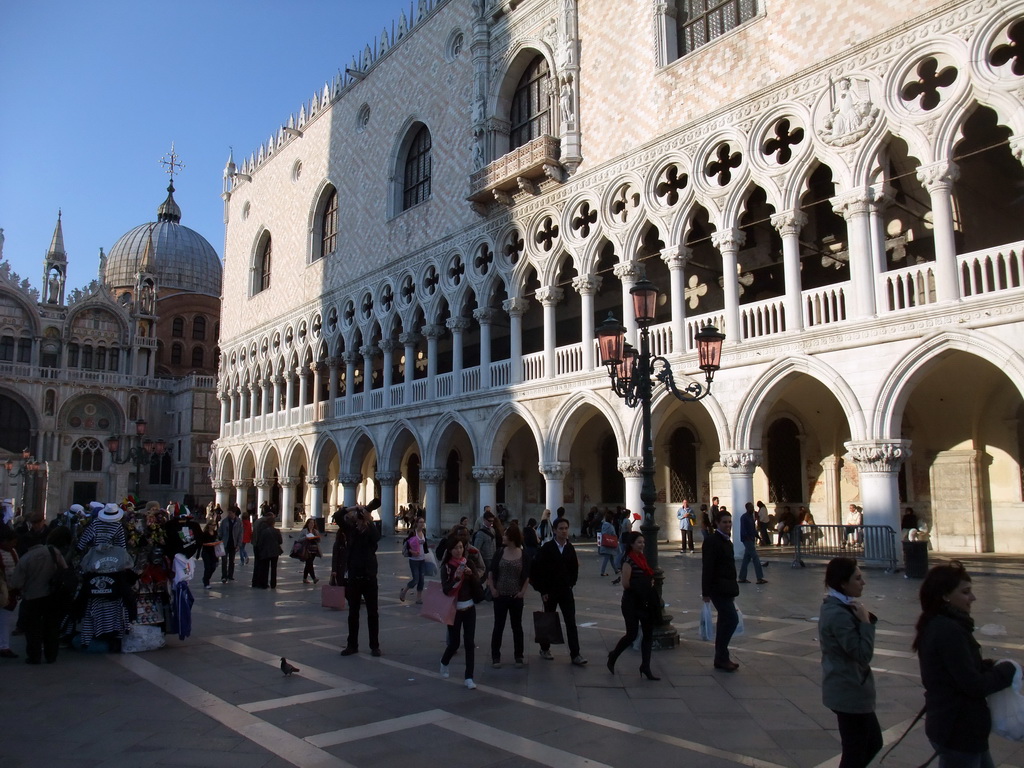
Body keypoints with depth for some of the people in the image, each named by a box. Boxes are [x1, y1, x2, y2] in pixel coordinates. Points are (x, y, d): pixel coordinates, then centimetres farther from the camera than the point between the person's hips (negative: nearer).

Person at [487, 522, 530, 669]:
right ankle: (495, 656, 16)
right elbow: (491, 571, 2)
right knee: (498, 626, 5)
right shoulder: (499, 552, -3)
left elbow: (527, 576, 3)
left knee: (517, 626, 9)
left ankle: (518, 656, 20)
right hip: (500, 595, 0)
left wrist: (523, 591, -4)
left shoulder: (523, 555, -5)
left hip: (516, 596, 0)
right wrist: (492, 588, -5)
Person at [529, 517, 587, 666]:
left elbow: (574, 568, 14)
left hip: (566, 591, 3)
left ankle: (575, 654, -1)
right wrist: (542, 591, -10)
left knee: (571, 622, -3)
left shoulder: (570, 549, 2)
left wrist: (571, 584, 5)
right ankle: (545, 649, 30)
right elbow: (538, 570, -10)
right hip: (549, 592, -3)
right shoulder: (546, 548, -10)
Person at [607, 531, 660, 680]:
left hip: (645, 602, 8)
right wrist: (643, 584, -12)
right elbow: (626, 584, -20)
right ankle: (613, 657, 22)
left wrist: (650, 583, 2)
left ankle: (645, 667, 15)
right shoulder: (629, 561, -14)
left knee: (648, 634, 6)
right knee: (632, 635, -1)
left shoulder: (642, 558, 10)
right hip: (632, 602, -7)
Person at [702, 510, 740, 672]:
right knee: (732, 619, -13)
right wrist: (706, 592, -19)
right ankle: (722, 657, -4)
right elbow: (707, 568, -17)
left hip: (727, 589, 9)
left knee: (725, 622, 12)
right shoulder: (712, 541, -14)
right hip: (718, 589, -9)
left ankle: (721, 658, 20)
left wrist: (732, 589, 20)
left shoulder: (726, 541, 15)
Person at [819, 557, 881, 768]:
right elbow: (863, 653, -24)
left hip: (849, 690, 10)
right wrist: (866, 621, -22)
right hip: (850, 693, -10)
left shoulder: (837, 607, 6)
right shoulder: (839, 615, -27)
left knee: (873, 742, 22)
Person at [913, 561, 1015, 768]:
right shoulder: (949, 631, -26)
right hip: (958, 733, -10)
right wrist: (1006, 670, -9)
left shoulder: (936, 625, 5)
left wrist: (990, 667, -2)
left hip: (954, 727, 10)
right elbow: (974, 685, -24)